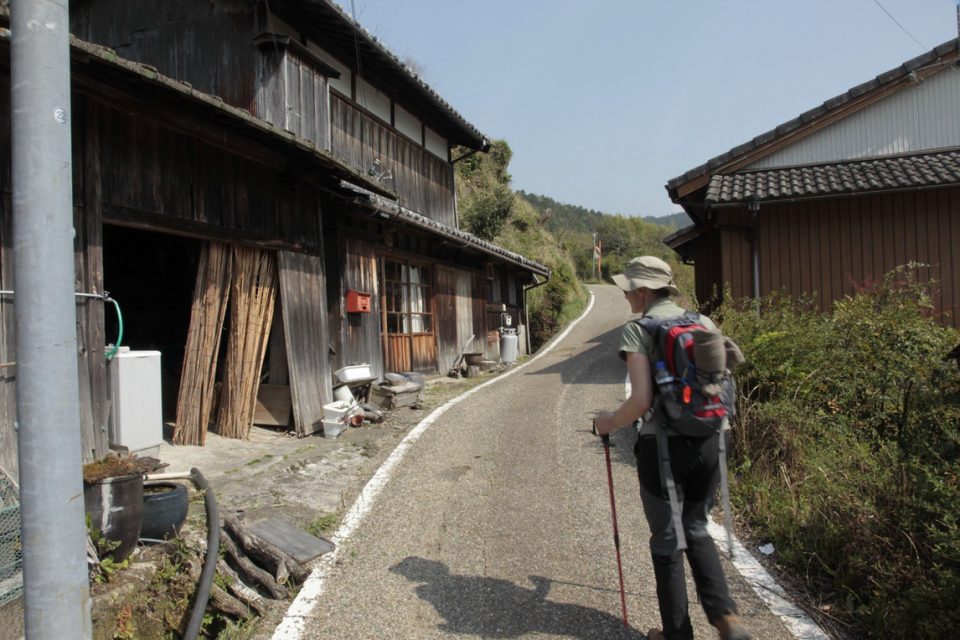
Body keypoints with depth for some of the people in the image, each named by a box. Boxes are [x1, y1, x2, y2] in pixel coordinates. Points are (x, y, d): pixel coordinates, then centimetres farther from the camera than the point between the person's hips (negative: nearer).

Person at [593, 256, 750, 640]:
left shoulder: (637, 330, -10)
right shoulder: (703, 322, 6)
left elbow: (641, 400, -18)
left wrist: (609, 423, -1)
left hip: (663, 446, -5)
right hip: (708, 442, 5)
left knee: (667, 540, 12)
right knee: (696, 530, 23)